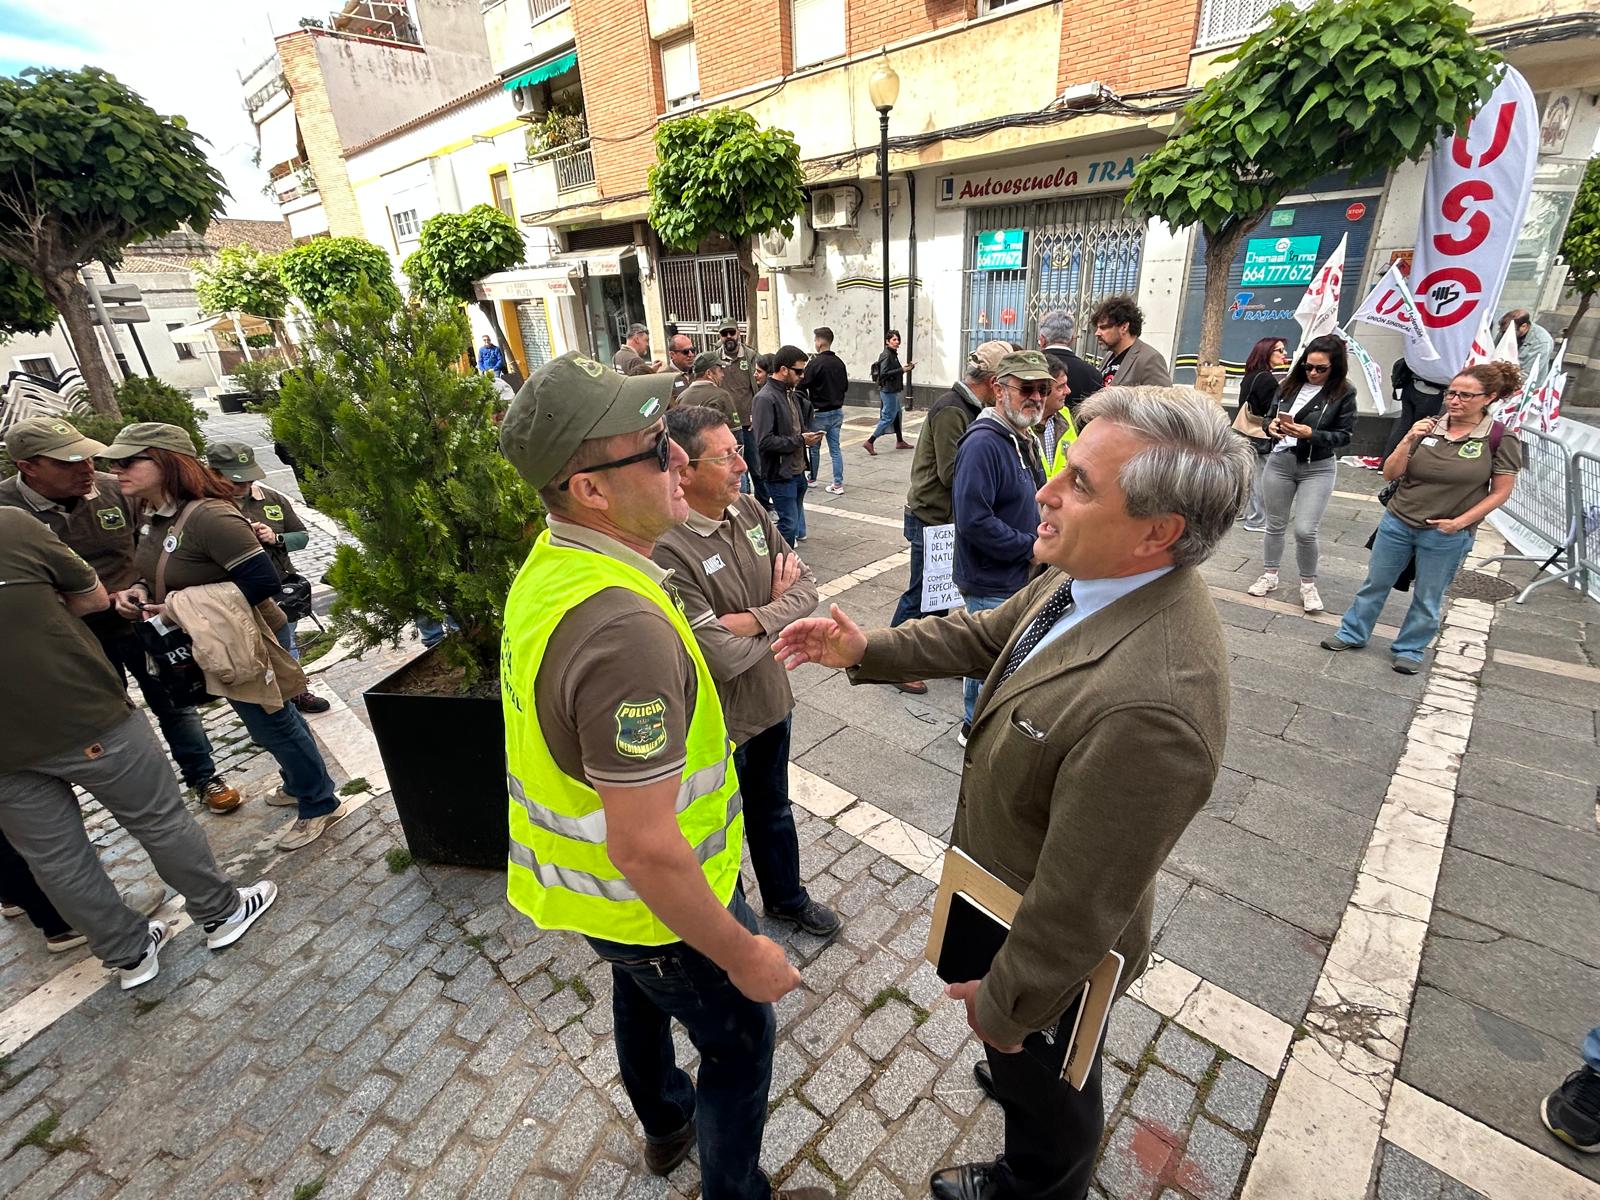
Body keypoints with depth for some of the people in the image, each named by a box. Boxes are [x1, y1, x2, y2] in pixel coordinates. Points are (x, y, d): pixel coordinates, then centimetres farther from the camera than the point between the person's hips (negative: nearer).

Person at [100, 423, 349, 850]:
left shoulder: (209, 515, -28)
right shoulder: (154, 516, 2)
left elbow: (262, 581, -31)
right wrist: (139, 590, -2)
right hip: (204, 649, 9)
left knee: (274, 724, 5)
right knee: (271, 721, 23)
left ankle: (321, 806, 23)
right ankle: (299, 784, 43)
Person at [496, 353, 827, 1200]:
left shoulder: (548, 564, -8)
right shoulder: (625, 630, -38)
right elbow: (645, 849, -32)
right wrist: (743, 954, -18)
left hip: (587, 879, 9)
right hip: (657, 903, -8)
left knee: (640, 998, 34)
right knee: (741, 1043, 19)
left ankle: (665, 1122, 64)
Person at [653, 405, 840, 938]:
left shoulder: (749, 509, -6)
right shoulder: (667, 550, -30)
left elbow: (806, 585, -4)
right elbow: (724, 658, -30)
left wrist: (755, 617, -23)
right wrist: (780, 607, -13)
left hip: (770, 698, 7)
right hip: (717, 723, -6)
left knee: (773, 808, 29)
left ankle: (786, 897, 56)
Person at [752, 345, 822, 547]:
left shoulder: (790, 394, 11)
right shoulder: (765, 398, -17)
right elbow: (765, 442, -25)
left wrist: (809, 437, 1)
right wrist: (800, 440, -17)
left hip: (797, 471, 9)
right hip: (780, 474, -9)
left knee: (796, 516, 17)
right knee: (789, 524, -4)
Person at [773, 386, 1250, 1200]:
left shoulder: (1151, 704, -43)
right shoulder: (1090, 575, -16)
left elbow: (1077, 908, -31)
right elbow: (988, 634, 1)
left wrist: (1002, 1009, -14)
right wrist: (863, 650, -5)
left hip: (1049, 953, -6)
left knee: (1044, 1091, 29)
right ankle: (1020, 1074, 71)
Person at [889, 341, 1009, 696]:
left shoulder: (966, 407, 9)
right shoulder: (951, 410, -20)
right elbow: (951, 473, -23)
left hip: (946, 516, 9)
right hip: (931, 517, -9)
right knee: (921, 593, 1)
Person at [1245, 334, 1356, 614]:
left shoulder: (1344, 393, -5)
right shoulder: (1289, 385, 3)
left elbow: (1344, 435, -7)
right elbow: (1269, 417, 10)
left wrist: (1311, 434, -23)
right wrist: (1271, 426, -14)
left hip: (1318, 469, -3)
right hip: (1279, 462, 3)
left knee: (1305, 531, -9)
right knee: (1275, 525, 11)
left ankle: (1308, 584, 13)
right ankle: (1269, 576, 27)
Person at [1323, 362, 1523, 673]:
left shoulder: (1500, 438, -8)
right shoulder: (1428, 428, -3)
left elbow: (1501, 492, -3)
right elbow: (1390, 473, -3)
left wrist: (1460, 521, -11)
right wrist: (1408, 441, -16)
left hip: (1446, 536, -2)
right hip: (1397, 523, 2)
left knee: (1427, 598, 11)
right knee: (1375, 583, 13)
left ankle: (1409, 649, 27)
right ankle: (1353, 633, 28)